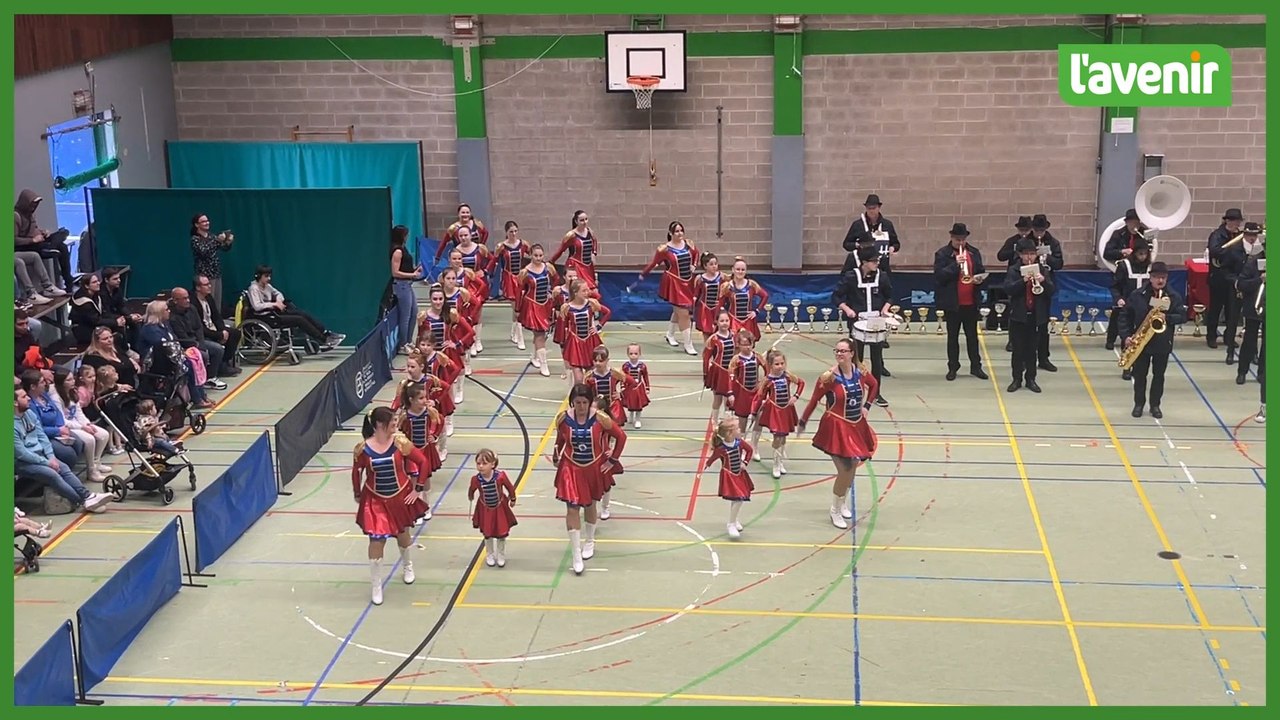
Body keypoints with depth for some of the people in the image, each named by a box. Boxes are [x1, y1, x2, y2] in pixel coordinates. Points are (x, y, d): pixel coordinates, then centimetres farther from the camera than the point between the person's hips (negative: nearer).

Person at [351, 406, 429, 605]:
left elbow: (423, 462, -9)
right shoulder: (363, 449, -17)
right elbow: (356, 472, -1)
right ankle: (376, 587, 15)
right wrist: (357, 496, 7)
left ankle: (408, 567, 52)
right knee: (376, 541, -2)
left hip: (400, 497, 2)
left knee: (403, 535, 21)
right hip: (375, 500, -2)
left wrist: (417, 489, -6)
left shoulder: (400, 443, -16)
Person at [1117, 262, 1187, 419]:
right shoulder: (1137, 295, -5)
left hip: (1163, 343, 0)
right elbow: (1125, 316, -1)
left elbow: (1183, 316, -5)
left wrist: (1167, 317, -22)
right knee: (1139, 374, 8)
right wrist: (1126, 335, -10)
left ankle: (1155, 405, 21)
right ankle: (1138, 404, 21)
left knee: (1158, 375, 10)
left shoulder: (1174, 297, -3)